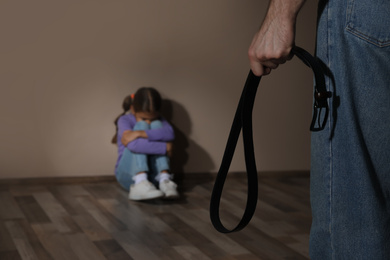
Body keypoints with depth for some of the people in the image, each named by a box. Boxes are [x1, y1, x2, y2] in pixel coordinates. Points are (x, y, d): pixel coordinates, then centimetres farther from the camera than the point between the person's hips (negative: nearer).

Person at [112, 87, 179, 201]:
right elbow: (133, 144, -26)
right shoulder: (125, 120, -5)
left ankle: (164, 179, -26)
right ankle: (140, 184, -37)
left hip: (152, 176, 3)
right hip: (128, 174, -3)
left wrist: (140, 134, -29)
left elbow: (170, 133, -18)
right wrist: (165, 148, -24)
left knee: (157, 125, -13)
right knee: (142, 125, -20)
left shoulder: (158, 121, 8)